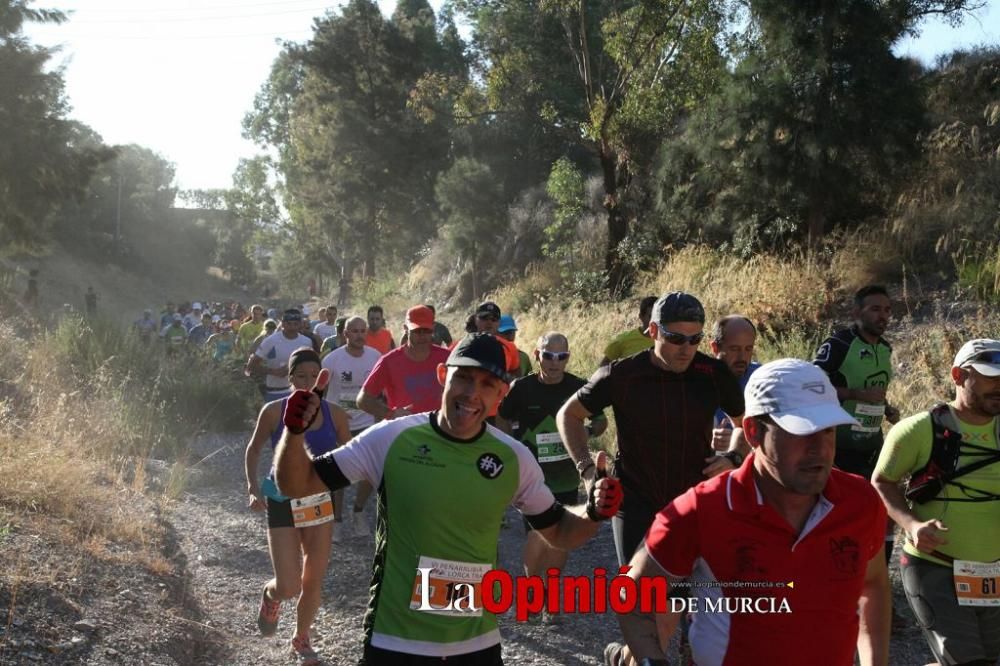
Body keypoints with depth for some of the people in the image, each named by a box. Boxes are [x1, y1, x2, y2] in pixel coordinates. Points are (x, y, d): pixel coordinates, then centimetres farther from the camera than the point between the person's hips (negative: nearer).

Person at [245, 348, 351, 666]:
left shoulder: (334, 414, -7)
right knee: (288, 587, -8)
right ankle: (269, 595, 30)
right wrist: (254, 487, -10)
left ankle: (301, 640, 36)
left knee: (313, 582, 10)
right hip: (283, 502, -2)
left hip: (320, 501, 2)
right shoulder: (273, 412, -11)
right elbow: (253, 449, 3)